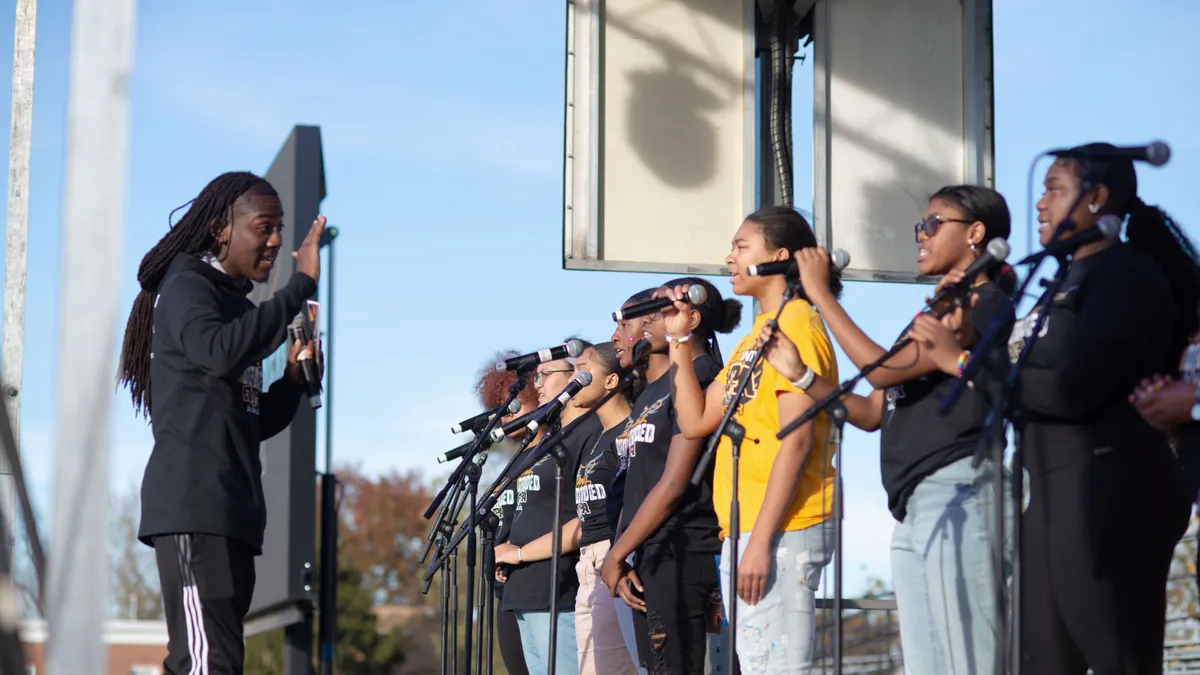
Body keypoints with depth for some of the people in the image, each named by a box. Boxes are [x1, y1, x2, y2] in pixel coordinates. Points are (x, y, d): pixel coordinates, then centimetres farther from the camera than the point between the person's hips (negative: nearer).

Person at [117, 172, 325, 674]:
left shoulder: (237, 305, 25)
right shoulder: (186, 288, -2)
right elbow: (221, 351, -26)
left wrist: (294, 378, 9)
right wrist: (300, 286, -24)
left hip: (231, 511, 9)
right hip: (193, 505, -9)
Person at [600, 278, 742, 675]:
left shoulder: (699, 378, -10)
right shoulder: (654, 389, 18)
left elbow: (674, 483, -16)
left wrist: (617, 554, -11)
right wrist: (621, 556, 4)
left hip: (681, 556, -9)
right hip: (648, 557, 9)